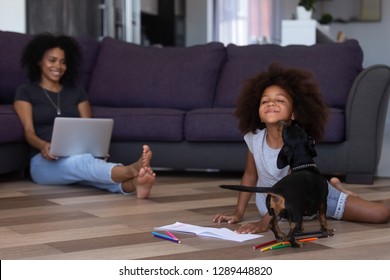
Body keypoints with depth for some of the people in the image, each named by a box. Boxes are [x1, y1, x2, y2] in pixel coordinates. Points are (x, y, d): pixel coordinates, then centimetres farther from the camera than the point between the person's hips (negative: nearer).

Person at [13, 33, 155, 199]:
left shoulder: (77, 92, 20)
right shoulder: (25, 92, 9)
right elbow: (28, 131, -4)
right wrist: (43, 145, -28)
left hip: (78, 156, 3)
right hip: (45, 161, -3)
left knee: (89, 163, -37)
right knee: (85, 161, -39)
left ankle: (133, 184, -69)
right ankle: (132, 170, -68)